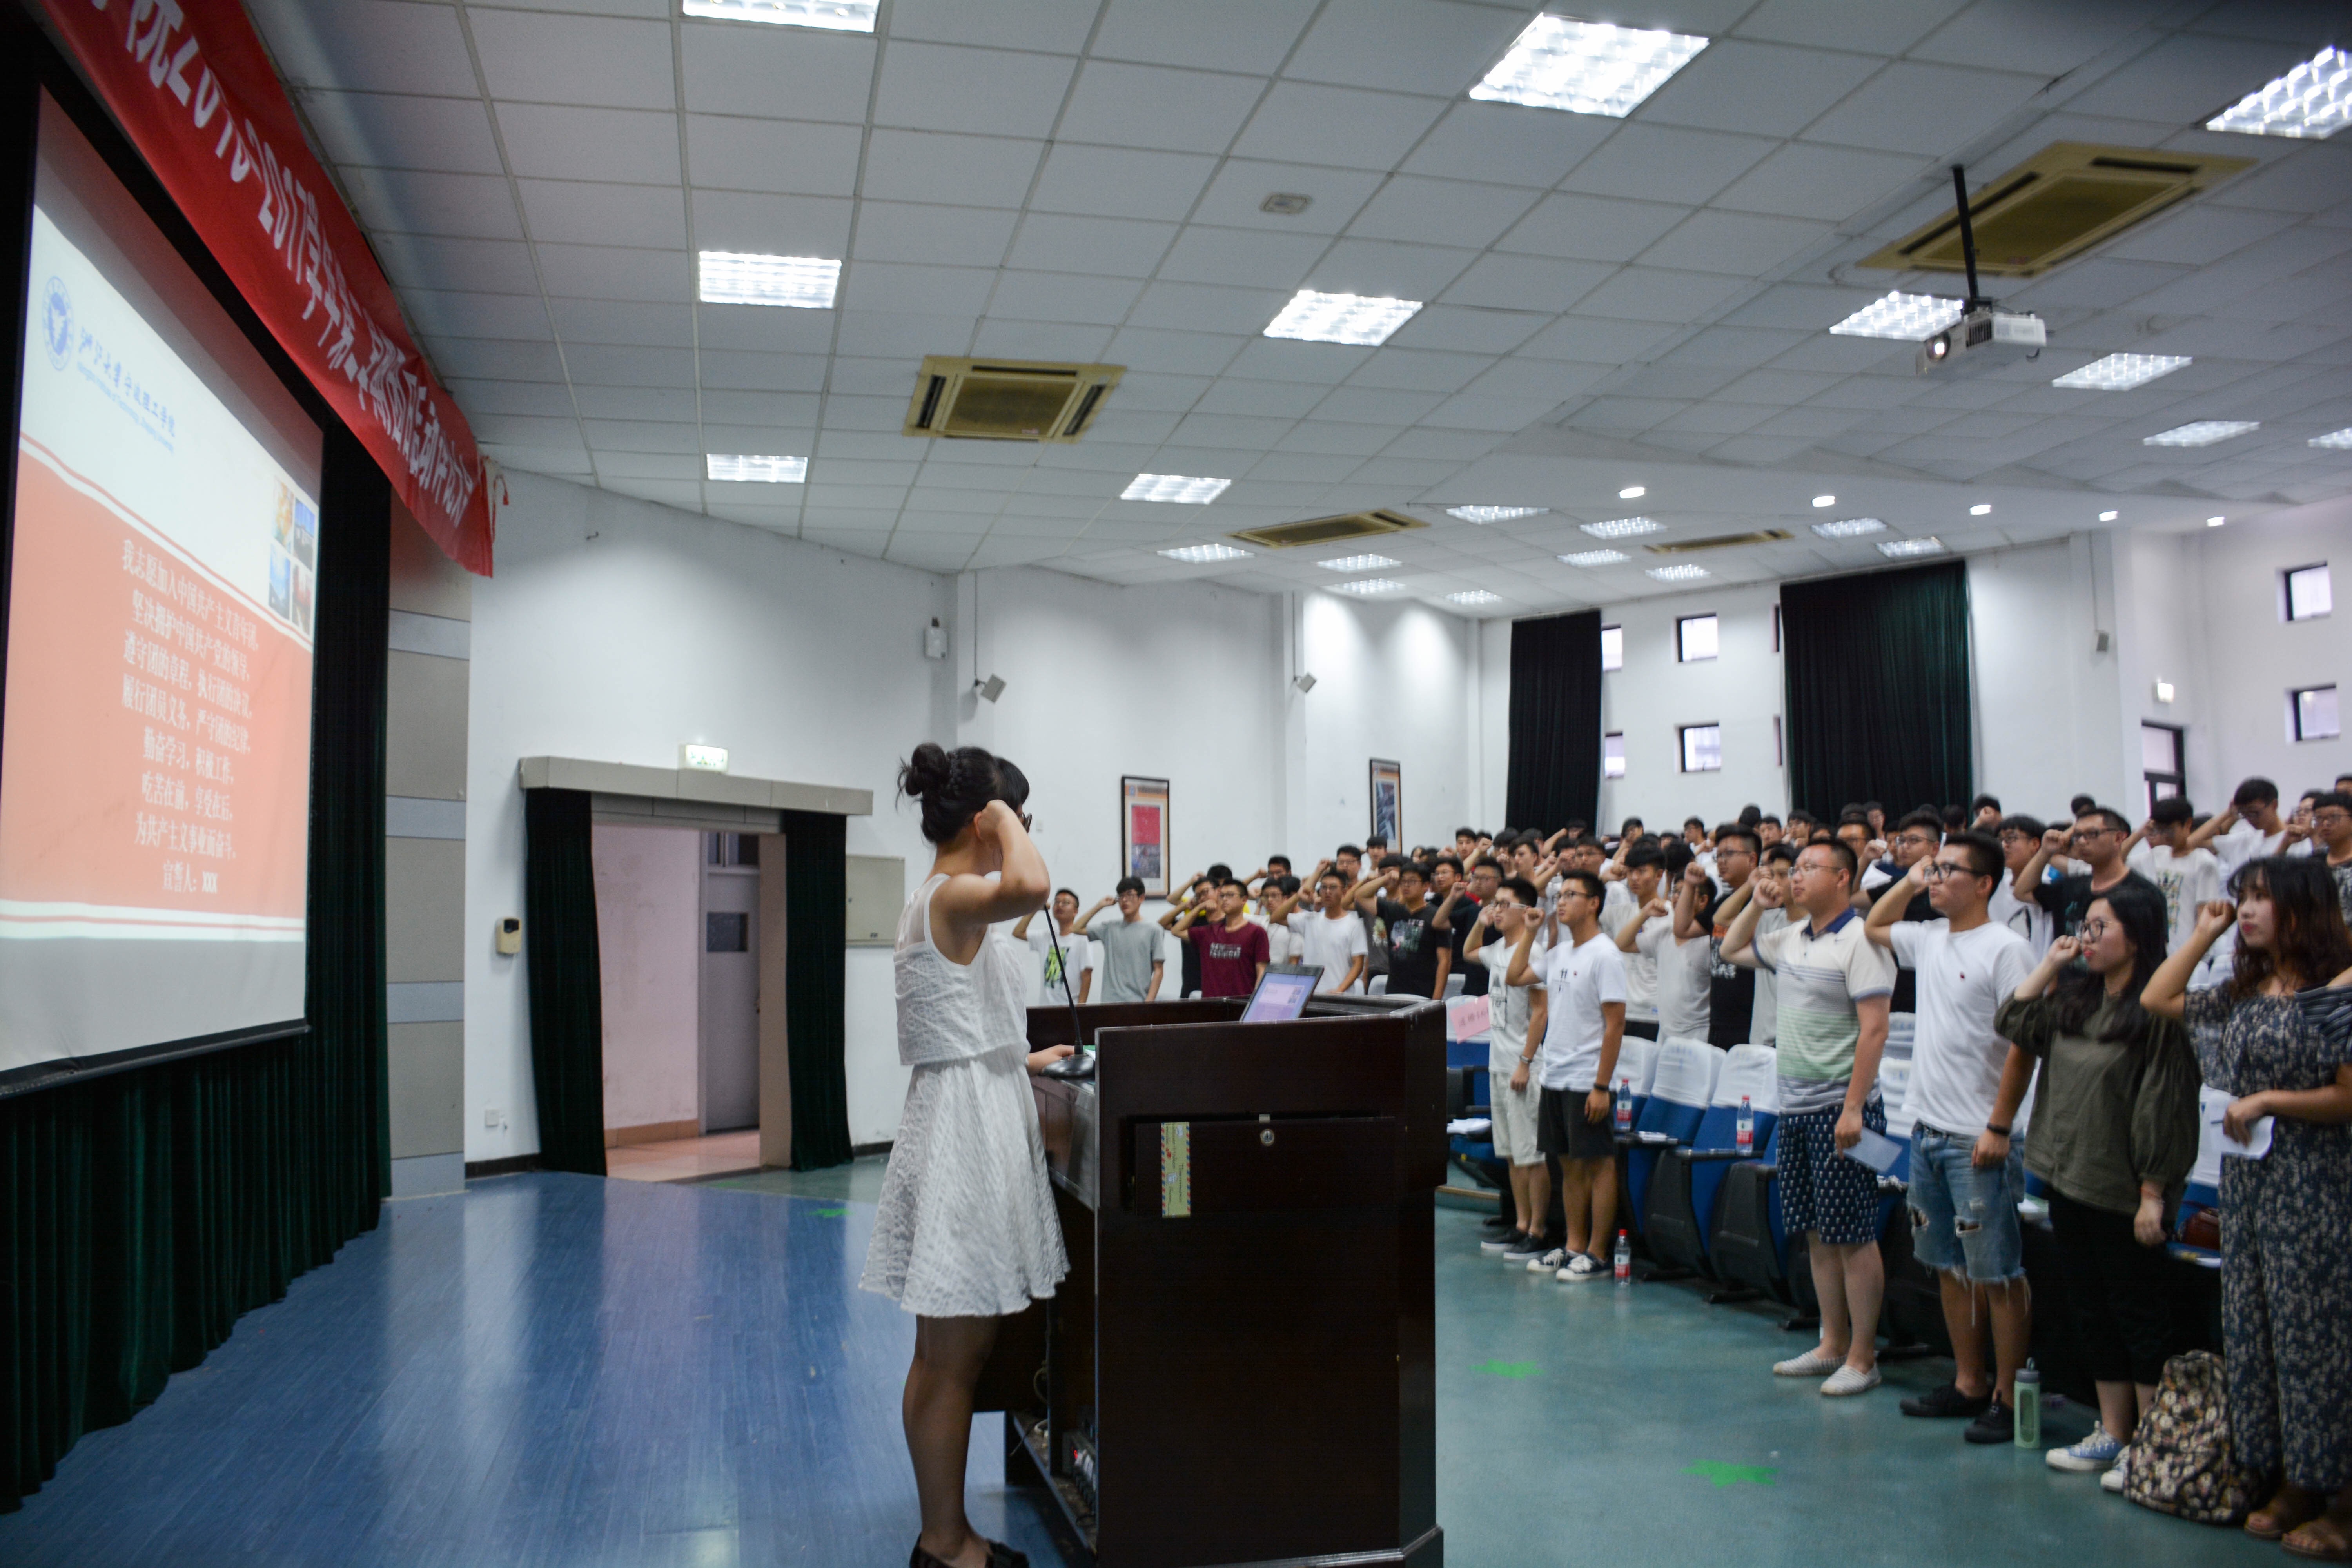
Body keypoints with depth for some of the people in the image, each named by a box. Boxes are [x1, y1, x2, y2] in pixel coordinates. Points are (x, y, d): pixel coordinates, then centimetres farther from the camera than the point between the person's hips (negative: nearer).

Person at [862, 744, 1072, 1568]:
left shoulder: (934, 901, 14)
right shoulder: (953, 896, -16)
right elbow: (1029, 887, -40)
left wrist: (1024, 1059, 29)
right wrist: (1005, 822, -21)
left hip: (972, 1122, 11)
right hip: (968, 1130, -11)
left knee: (951, 1355, 17)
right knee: (951, 1360, 1)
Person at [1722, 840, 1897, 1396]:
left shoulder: (1859, 941, -12)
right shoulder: (1791, 939, 11)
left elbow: (1874, 1028, -17)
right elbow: (1731, 949, 28)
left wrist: (1853, 1108, -21)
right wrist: (1757, 899, 14)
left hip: (1839, 1108, -8)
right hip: (1795, 1107, 8)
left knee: (1853, 1236, -1)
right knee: (1818, 1234, 13)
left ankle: (1862, 1359, 8)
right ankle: (1832, 1346, 23)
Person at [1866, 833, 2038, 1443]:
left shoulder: (2006, 948, -11)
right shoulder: (1928, 938, 10)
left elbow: (2024, 1044, -14)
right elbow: (1873, 927, 32)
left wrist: (1999, 1127, -16)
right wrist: (1908, 882, 16)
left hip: (1978, 1139, -8)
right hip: (1927, 1129, 8)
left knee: (1998, 1274, -1)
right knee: (1950, 1267, 14)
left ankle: (2009, 1397, 9)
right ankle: (1969, 1383, 25)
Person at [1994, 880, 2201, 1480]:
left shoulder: (2156, 1014, -15)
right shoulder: (2075, 1000, 9)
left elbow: (2163, 1108, -16)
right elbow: (2012, 1023, 13)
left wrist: (2153, 1194, -17)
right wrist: (2050, 964, 9)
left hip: (2121, 1195, -8)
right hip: (2069, 1184, 8)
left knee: (2139, 1316, 3)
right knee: (2090, 1313, 14)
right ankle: (2112, 1433, 25)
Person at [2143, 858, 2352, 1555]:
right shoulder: (2242, 993, 11)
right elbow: (2156, 1001, 16)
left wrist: (2269, 1101, -17)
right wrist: (2202, 936, 12)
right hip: (2246, 1183, 8)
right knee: (2254, 1332, 11)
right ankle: (2294, 1487, 22)